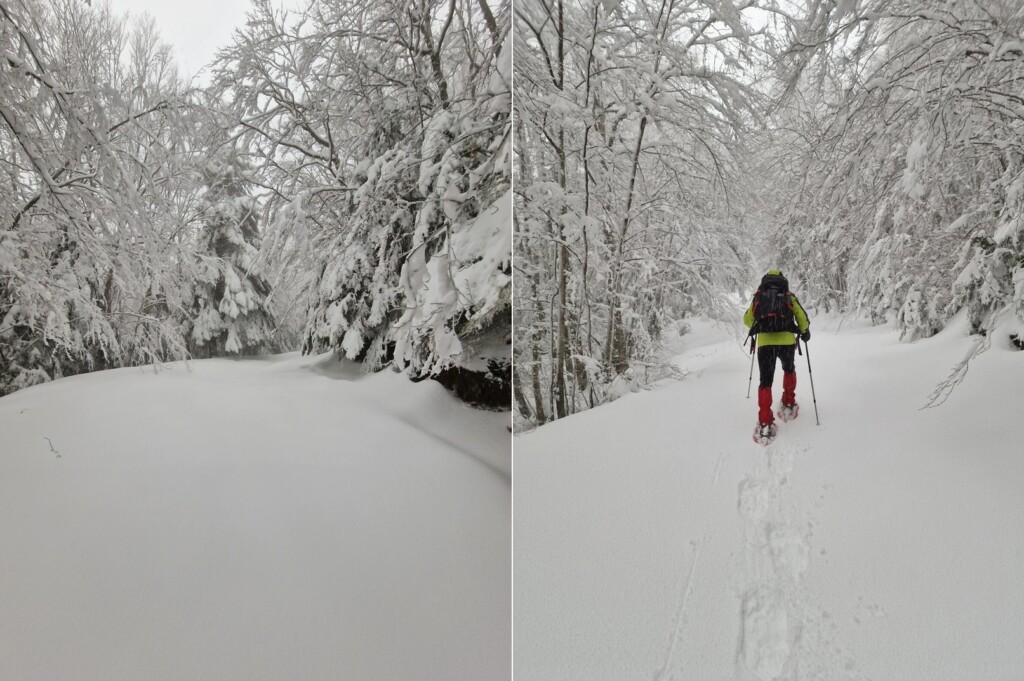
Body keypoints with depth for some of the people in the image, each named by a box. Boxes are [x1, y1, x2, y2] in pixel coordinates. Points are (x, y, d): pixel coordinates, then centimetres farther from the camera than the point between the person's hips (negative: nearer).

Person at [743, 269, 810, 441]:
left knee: (765, 382, 3)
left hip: (765, 343, 0)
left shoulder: (759, 297, 15)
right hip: (786, 341, 0)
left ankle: (765, 425, -8)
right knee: (789, 370, 31)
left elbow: (747, 319, 18)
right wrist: (805, 332, 32)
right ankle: (788, 405, 32)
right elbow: (803, 318, 11)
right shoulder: (789, 296, 14)